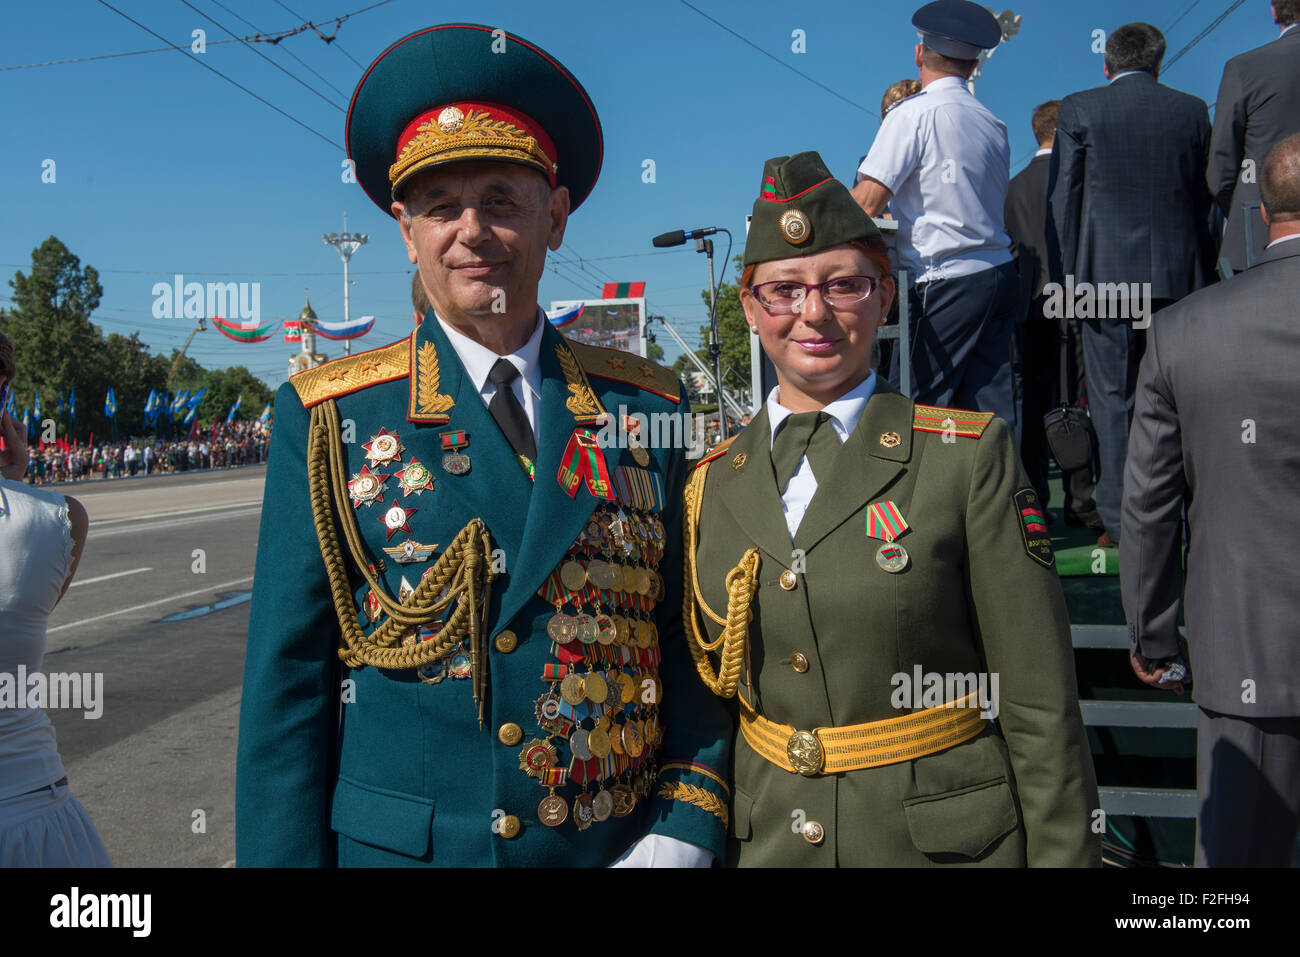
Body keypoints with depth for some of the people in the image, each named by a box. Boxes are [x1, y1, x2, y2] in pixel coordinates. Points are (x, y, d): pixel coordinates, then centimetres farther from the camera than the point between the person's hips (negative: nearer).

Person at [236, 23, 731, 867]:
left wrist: (686, 828, -7)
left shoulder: (647, 408, 0)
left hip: (620, 845, 2)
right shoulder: (328, 418, -3)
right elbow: (287, 681, -3)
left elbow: (691, 646, 2)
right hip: (395, 847, -1)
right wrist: (286, 854, -7)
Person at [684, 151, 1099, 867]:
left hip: (946, 837, -3)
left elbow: (1040, 706, -9)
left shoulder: (967, 456, -10)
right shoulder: (711, 485, 1)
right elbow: (706, 692, 8)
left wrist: (1064, 856, -10)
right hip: (765, 838, 3)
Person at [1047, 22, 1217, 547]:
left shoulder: (1078, 109, 0)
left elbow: (1062, 199, -2)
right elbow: (1206, 199, 10)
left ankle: (1120, 521, 2)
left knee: (1112, 396, 2)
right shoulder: (1192, 110, 8)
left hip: (1106, 273, -3)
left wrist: (1071, 272, 3)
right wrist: (1203, 272, 16)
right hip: (1179, 275, 3)